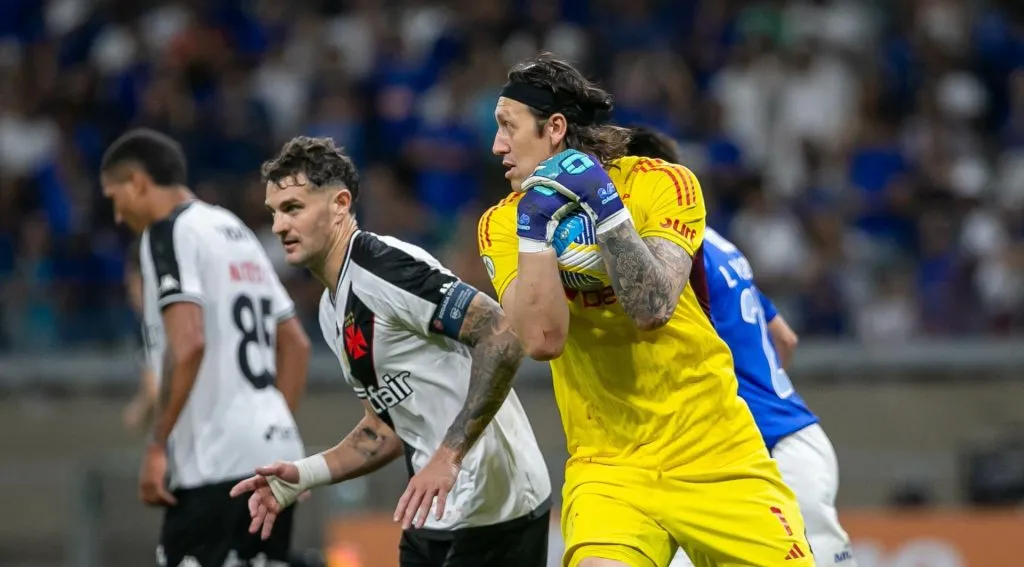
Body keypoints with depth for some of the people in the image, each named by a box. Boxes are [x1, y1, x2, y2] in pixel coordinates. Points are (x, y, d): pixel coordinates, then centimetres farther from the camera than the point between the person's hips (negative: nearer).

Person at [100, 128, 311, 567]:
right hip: (272, 450, 9)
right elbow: (296, 345, 23)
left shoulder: (168, 233, -6)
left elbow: (188, 343, -19)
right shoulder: (236, 231, 20)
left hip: (215, 463, -9)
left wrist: (157, 445, -15)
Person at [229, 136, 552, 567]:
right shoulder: (332, 311, 15)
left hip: (492, 513, -10)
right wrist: (302, 477, 8)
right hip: (433, 517, 10)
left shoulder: (385, 266, -15)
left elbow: (505, 338, -24)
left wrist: (449, 456, -27)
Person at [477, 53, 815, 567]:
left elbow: (652, 308, -20)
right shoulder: (503, 224, -1)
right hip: (609, 469, 0)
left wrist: (605, 207, -24)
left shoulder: (662, 183, -6)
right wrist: (535, 225, -20)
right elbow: (540, 339, -16)